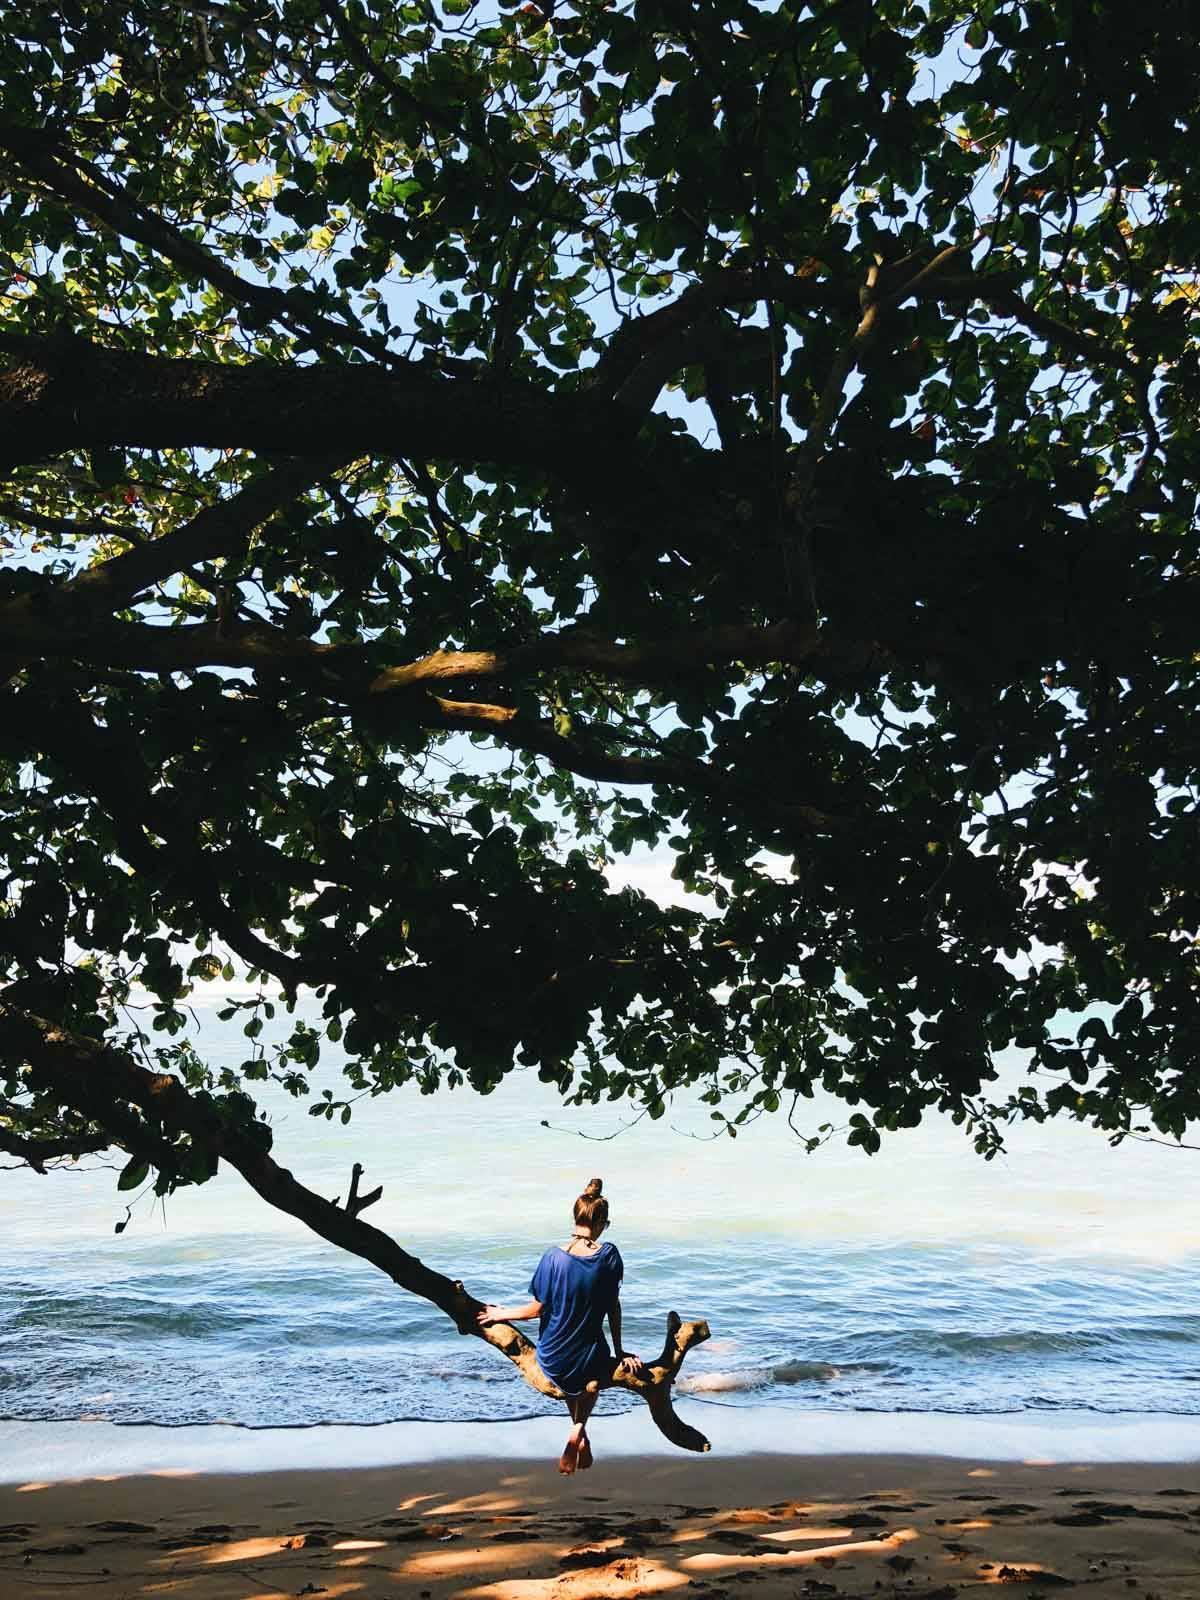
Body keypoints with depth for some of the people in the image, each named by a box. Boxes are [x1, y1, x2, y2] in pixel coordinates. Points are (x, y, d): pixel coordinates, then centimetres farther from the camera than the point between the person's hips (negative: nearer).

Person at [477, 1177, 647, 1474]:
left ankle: (581, 1437, 33)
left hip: (551, 1360, 1)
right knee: (592, 1379, 36)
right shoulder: (609, 1256, -13)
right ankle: (578, 1431, 14)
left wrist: (500, 1313, 7)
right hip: (589, 1360, -1)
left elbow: (537, 1309, -10)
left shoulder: (554, 1256, -16)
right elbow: (614, 1307, -3)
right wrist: (619, 1350, 9)